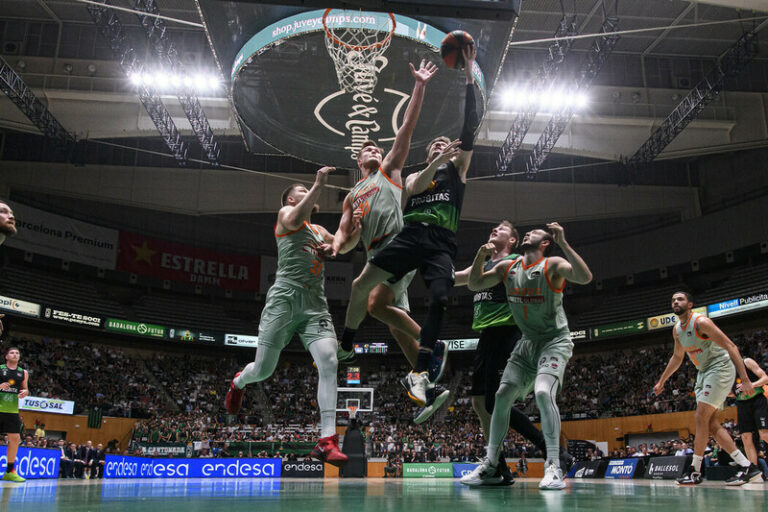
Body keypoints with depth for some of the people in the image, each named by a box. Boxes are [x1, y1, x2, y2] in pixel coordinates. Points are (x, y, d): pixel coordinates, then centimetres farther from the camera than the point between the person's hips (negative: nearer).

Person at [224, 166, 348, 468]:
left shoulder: (319, 230, 31)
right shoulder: (286, 213, 9)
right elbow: (294, 219, -16)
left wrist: (331, 247, 11)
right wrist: (319, 185, -20)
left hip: (316, 304, 5)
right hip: (286, 298, -5)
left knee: (329, 363, -18)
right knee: (263, 369, -2)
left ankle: (327, 441, -19)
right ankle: (238, 383, 37)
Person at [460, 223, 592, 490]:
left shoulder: (553, 265, -13)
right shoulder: (507, 268, 5)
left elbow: (585, 278, -30)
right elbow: (474, 285, 9)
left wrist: (563, 243, -35)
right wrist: (480, 256, -7)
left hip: (555, 341, -6)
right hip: (527, 342, 6)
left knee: (543, 391, -28)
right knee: (502, 396, 0)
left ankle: (553, 467, -19)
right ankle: (490, 466, 9)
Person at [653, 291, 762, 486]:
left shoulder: (701, 322, -18)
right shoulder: (677, 330, 8)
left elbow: (730, 347, -21)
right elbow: (677, 357, 23)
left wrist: (745, 379, -28)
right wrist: (661, 382, 25)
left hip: (720, 368, -9)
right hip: (704, 373, 9)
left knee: (701, 417, -14)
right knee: (711, 423, 2)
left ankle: (695, 471, -7)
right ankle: (747, 467, 7)